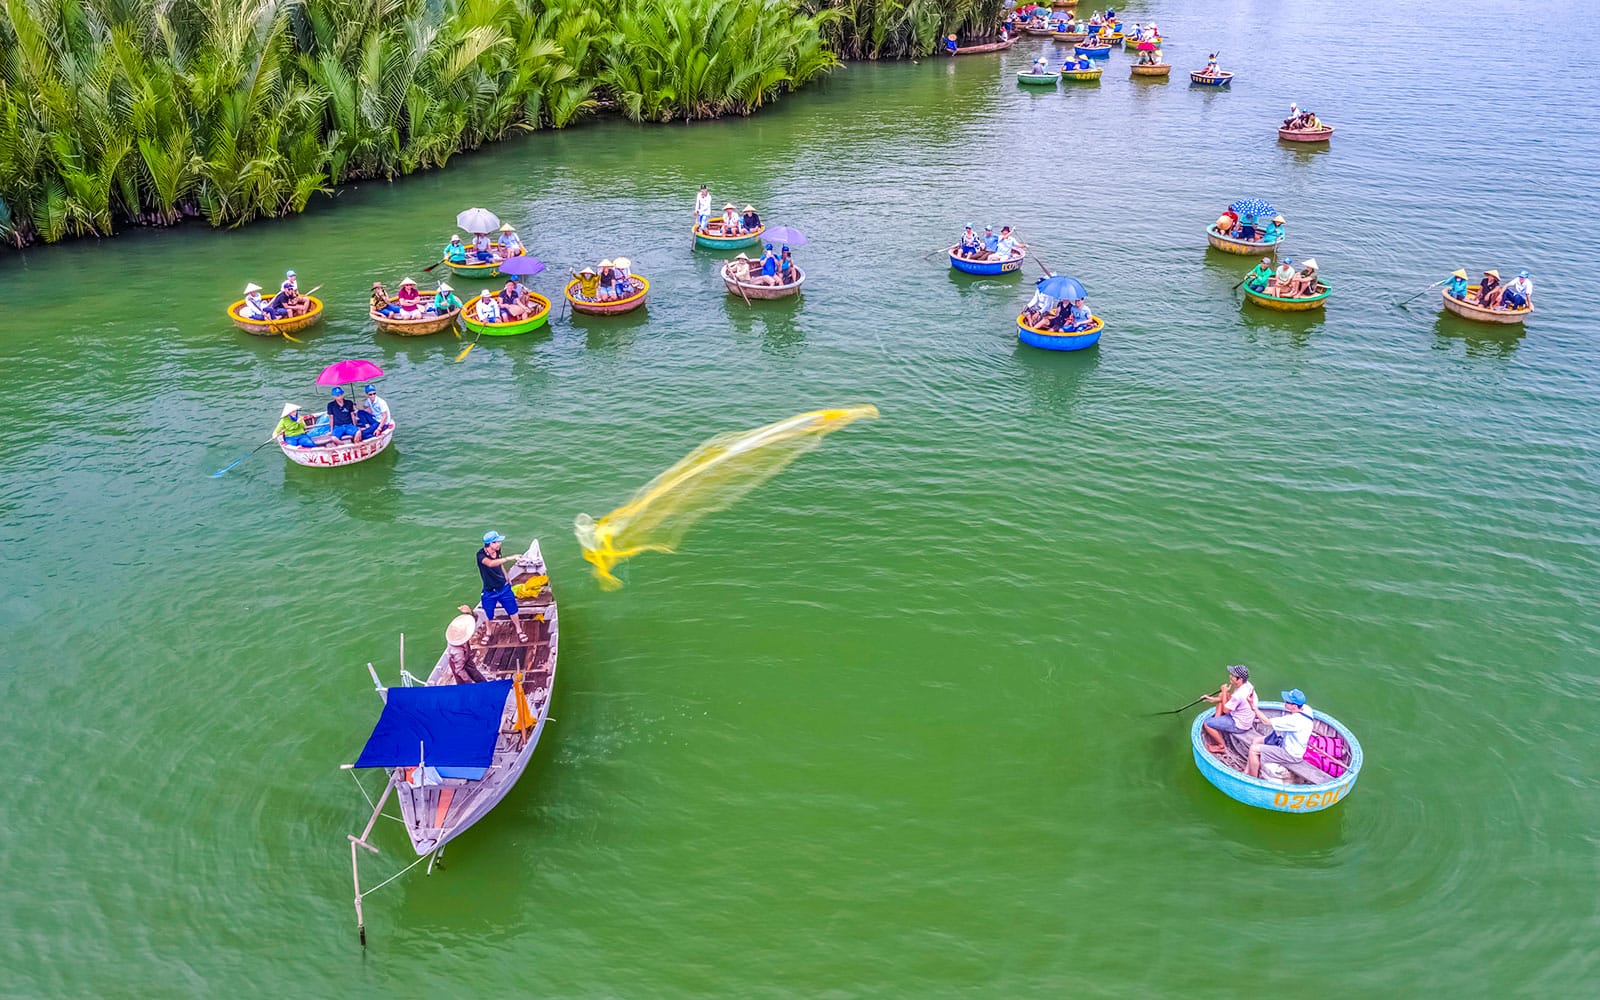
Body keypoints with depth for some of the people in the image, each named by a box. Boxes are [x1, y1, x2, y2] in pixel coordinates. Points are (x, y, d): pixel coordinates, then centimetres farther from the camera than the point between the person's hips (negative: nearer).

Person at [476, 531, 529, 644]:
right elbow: (490, 563, -49)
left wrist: (507, 578, 18)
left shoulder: (497, 551, -10)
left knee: (513, 610, 9)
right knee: (489, 615, 16)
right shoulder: (481, 555, -27)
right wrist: (509, 558, -56)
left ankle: (519, 630, 31)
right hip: (489, 592, -3)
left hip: (503, 588, 3)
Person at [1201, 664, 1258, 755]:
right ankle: (1217, 720, 22)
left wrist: (1225, 692, -12)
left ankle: (1222, 746, 7)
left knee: (1207, 724, -11)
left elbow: (1225, 710, -20)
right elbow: (1232, 698, 9)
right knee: (1221, 694, 17)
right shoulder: (1247, 685, -8)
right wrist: (1214, 699, 4)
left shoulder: (1239, 695, -36)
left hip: (1240, 725, -9)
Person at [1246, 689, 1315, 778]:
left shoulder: (1294, 720, -33)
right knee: (1256, 740, 13)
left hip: (1291, 755, -10)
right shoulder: (1305, 709, -7)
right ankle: (1246, 774, 16)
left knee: (1254, 749, -11)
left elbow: (1267, 721, -27)